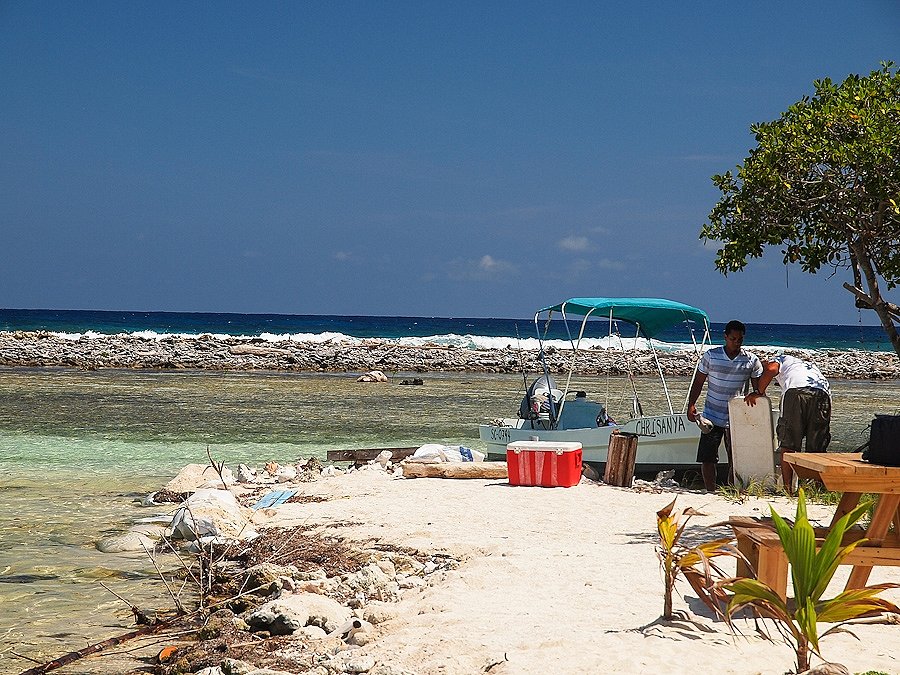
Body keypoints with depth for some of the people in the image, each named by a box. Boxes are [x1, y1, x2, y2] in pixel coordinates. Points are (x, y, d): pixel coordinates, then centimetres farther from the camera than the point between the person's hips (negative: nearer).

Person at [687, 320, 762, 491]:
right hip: (712, 416, 0)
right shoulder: (711, 356, -3)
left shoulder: (752, 361, -1)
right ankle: (711, 493, 7)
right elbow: (698, 382, 3)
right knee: (707, 458, -2)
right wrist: (691, 405, -6)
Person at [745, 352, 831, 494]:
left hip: (795, 391, -4)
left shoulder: (780, 359, 30)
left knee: (787, 445, 3)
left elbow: (771, 369, 5)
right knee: (817, 447, 11)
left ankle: (787, 488, -1)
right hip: (823, 393, 4)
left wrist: (758, 392, 14)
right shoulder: (811, 366, 43)